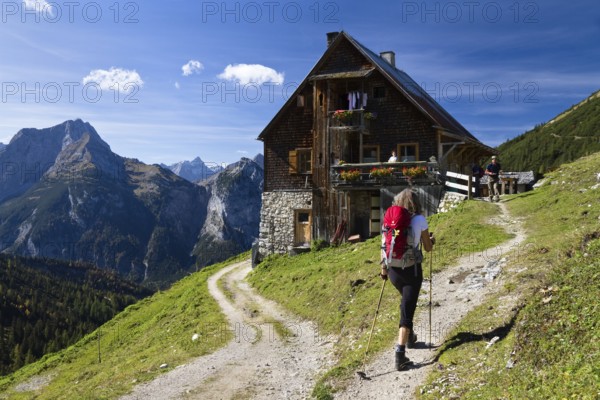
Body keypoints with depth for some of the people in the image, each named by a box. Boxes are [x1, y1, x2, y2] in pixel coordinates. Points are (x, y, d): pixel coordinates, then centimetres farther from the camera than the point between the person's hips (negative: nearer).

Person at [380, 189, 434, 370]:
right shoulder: (420, 220, -6)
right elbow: (428, 248, 1)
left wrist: (383, 267, 11)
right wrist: (432, 240, 23)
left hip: (393, 268, 4)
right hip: (412, 269, -4)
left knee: (406, 301, 29)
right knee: (407, 310, -1)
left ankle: (409, 337, 41)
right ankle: (400, 353, -10)